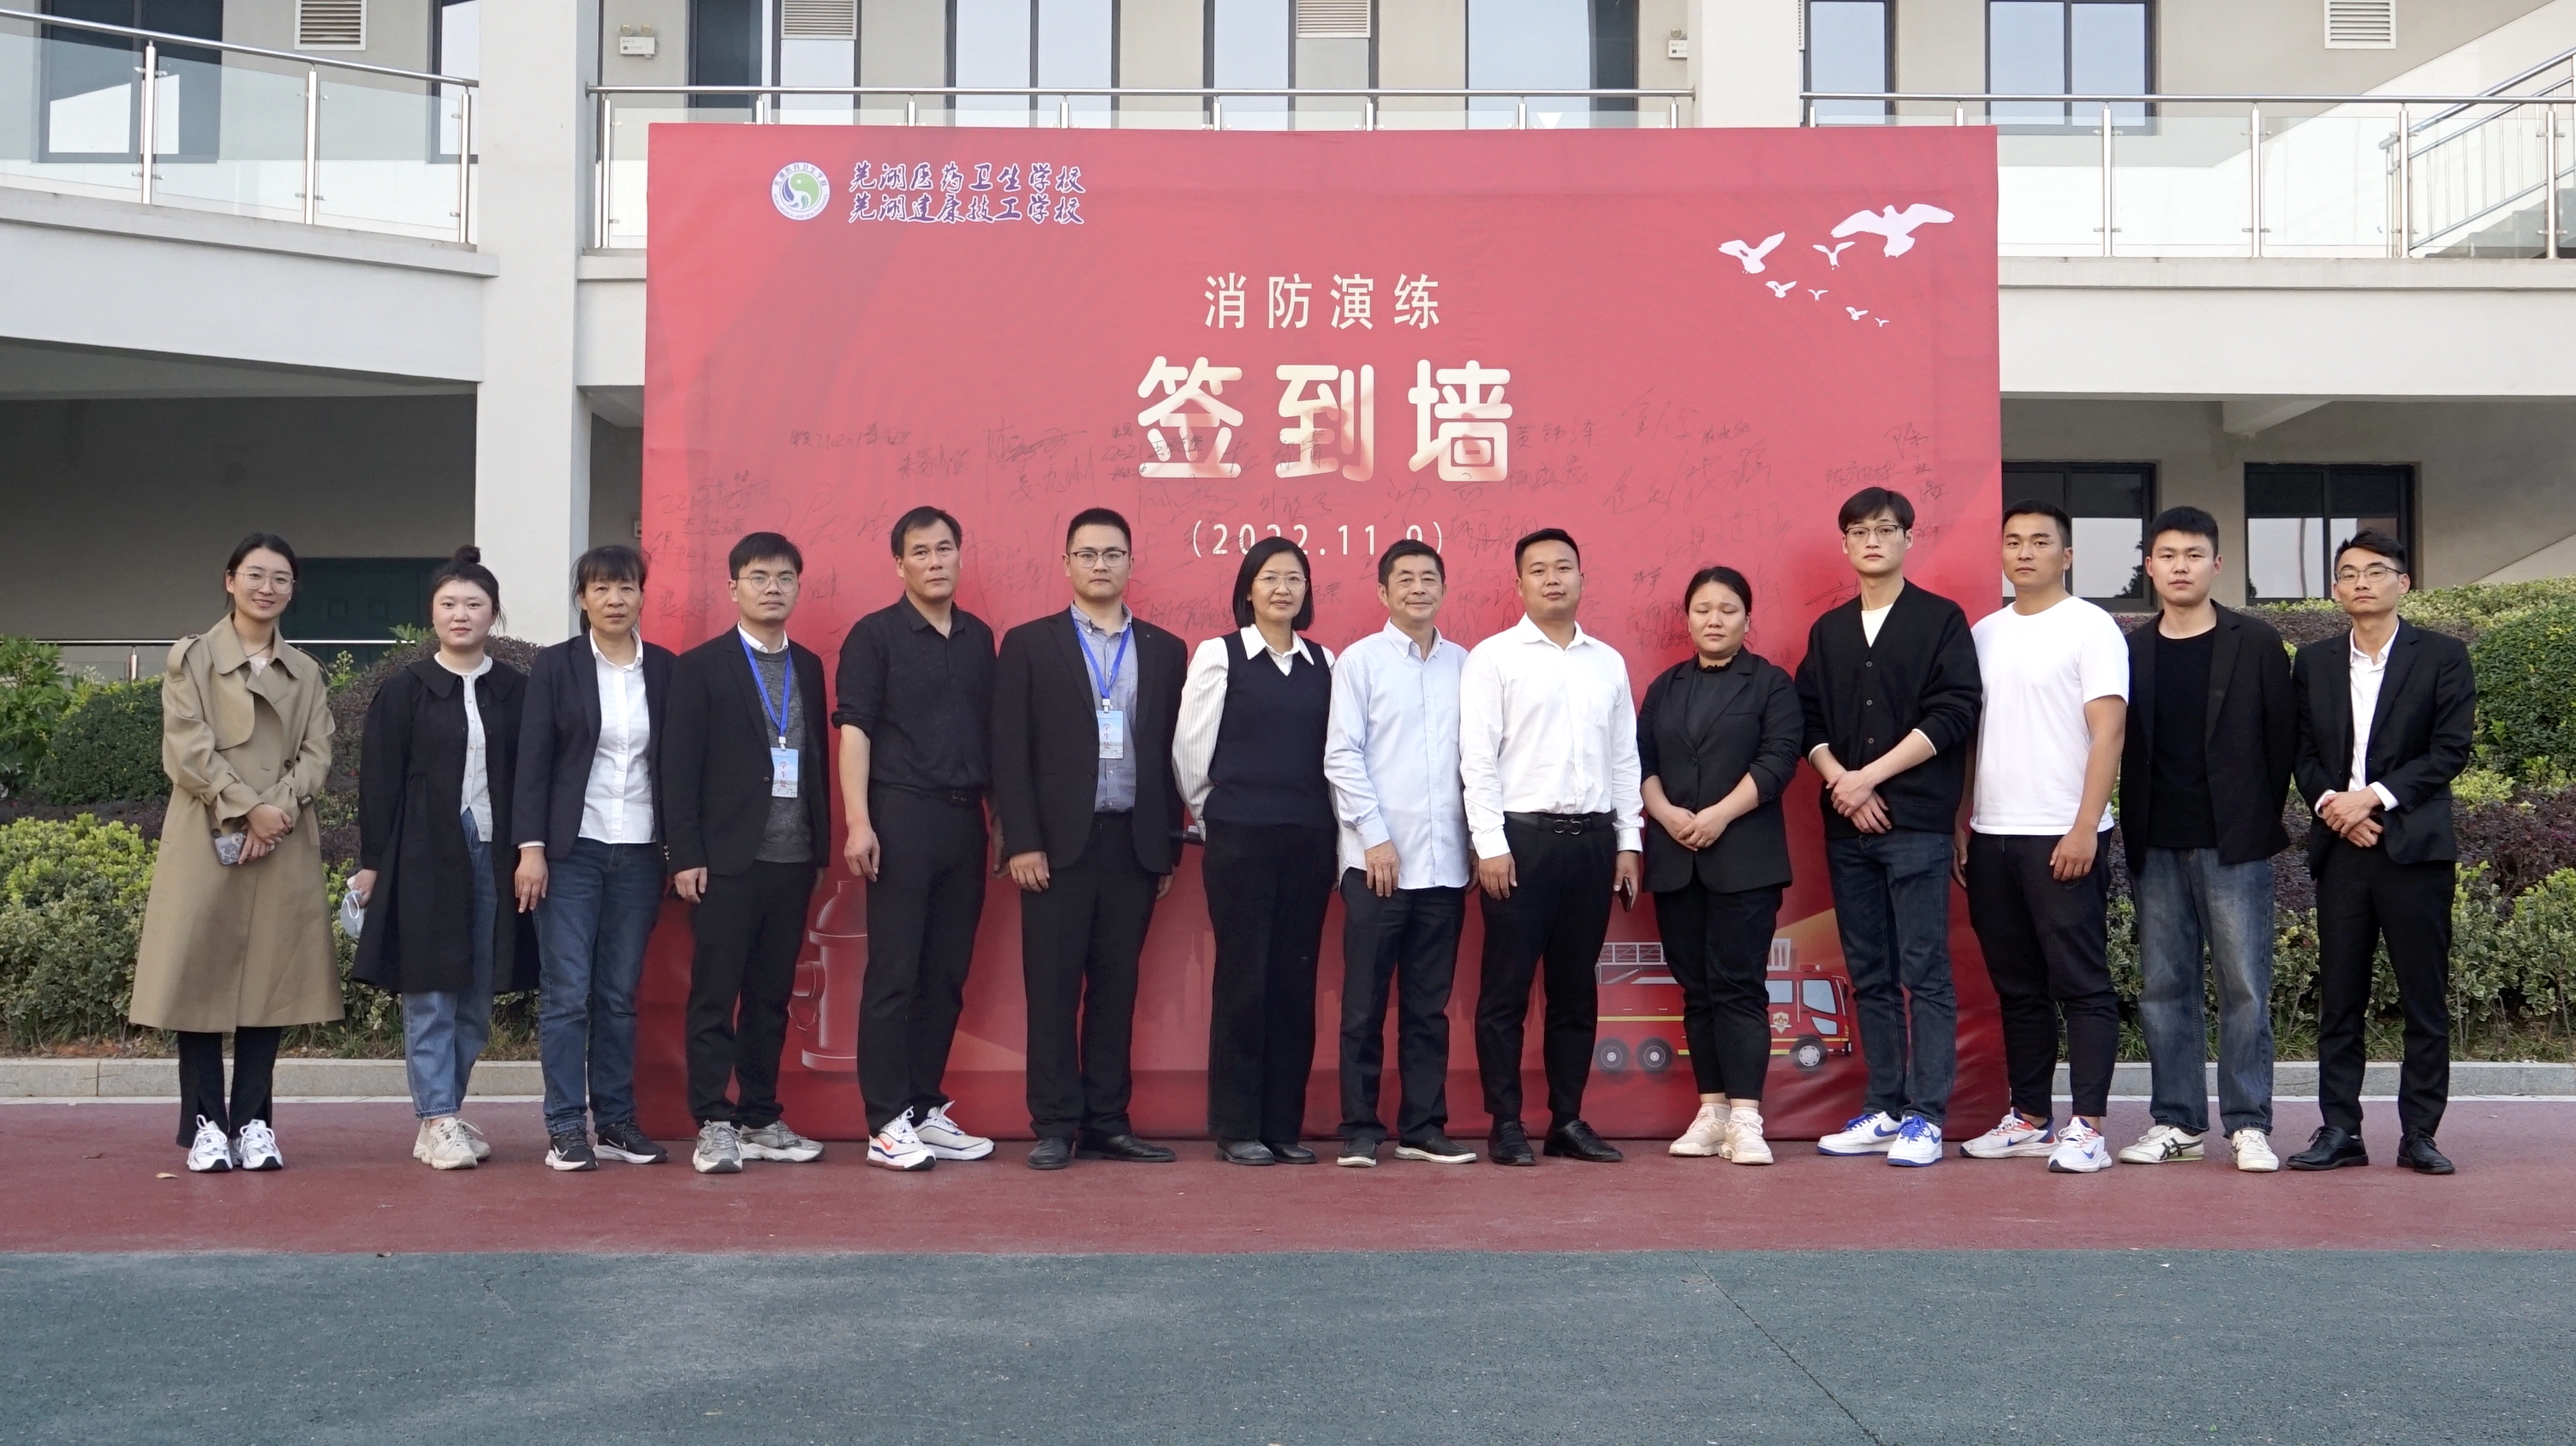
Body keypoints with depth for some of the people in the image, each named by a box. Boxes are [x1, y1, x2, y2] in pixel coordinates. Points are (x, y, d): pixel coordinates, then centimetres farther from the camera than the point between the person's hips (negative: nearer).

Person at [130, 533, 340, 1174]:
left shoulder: (306, 672, 14)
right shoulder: (191, 657, 4)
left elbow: (316, 754, 5)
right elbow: (187, 748, -6)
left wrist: (278, 811, -12)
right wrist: (247, 807, -14)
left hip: (284, 845, 3)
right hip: (207, 840, -3)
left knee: (272, 977, 1)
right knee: (203, 975, -3)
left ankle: (253, 1121, 7)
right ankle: (205, 1123, 3)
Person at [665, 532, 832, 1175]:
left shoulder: (808, 667, 13)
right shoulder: (700, 666, -1)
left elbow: (818, 759, 13)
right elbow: (680, 767, -4)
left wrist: (820, 846, 8)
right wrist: (686, 856, -10)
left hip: (792, 858, 4)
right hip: (727, 859, -4)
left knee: (771, 996, 9)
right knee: (715, 995, -1)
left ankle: (760, 1120, 16)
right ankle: (713, 1125, 5)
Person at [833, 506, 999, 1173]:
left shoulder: (979, 638, 13)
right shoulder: (875, 635, -1)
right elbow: (854, 730, -6)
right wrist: (858, 822, -15)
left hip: (965, 819, 5)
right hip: (901, 816, -5)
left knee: (946, 975, 8)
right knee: (893, 974, -4)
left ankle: (925, 1109, 17)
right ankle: (887, 1124, 1)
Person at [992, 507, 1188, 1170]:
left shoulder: (1165, 651, 11)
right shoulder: (1029, 644, 3)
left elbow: (1172, 753, 10)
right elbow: (1010, 751, -1)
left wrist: (1170, 847, 6)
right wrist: (1022, 842, -9)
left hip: (1135, 843, 2)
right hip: (1057, 843, -2)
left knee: (1116, 990, 7)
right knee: (1053, 990, 0)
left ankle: (1107, 1123, 14)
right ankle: (1054, 1128, 6)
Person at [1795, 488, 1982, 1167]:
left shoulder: (1941, 620, 2)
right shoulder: (1828, 630, 16)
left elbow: (1955, 711, -8)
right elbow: (1808, 721, 11)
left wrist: (1871, 775, -12)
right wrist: (1843, 785, -6)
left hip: (1917, 823, -5)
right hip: (1846, 828, 5)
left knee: (1925, 973, -5)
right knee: (1870, 976, 8)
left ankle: (1925, 1116, -3)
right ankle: (1884, 1109, 14)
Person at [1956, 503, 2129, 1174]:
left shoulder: (2090, 627, -3)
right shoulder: (1983, 633, 14)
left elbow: (2107, 732, -9)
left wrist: (2085, 828, -16)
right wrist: (1959, 823, 9)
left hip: (2062, 837, -6)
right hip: (1991, 838, 6)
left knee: (2081, 985, -3)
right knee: (2017, 987, 11)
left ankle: (2087, 1128, -1)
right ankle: (2028, 1119, 19)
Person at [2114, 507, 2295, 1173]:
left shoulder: (2255, 643, 2)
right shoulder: (2132, 652, 8)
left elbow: (2282, 734, 2)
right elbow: (2123, 746, 10)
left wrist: (2261, 818, 0)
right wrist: (2134, 828, 3)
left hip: (2233, 843, -3)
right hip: (2156, 847, 3)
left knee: (2245, 987, -2)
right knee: (2164, 988, 6)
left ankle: (2249, 1124, 4)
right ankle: (2176, 1120, 13)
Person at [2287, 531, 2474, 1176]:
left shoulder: (2442, 656, 3)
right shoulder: (2314, 662, 13)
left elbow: (2451, 748, -4)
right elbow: (2301, 753, 9)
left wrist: (2374, 797, -12)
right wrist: (2332, 805, -9)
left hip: (2414, 845, -3)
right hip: (2340, 847, 3)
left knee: (2425, 998, 1)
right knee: (2339, 999, 4)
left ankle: (2419, 1134, 8)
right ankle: (2339, 1130, 9)